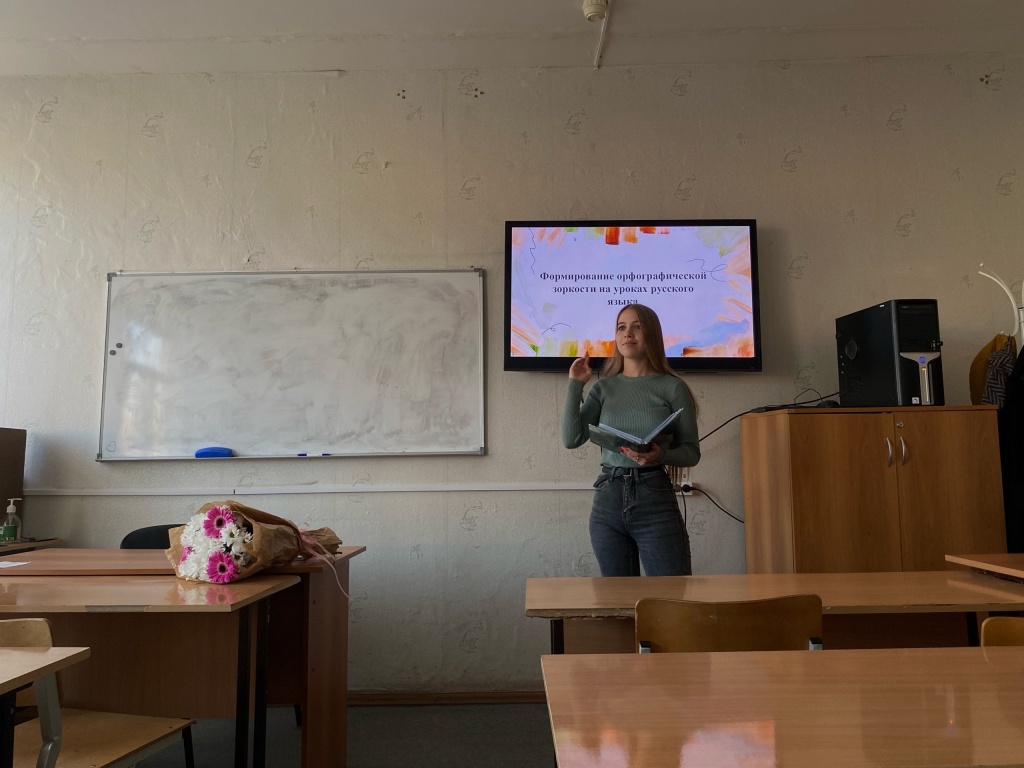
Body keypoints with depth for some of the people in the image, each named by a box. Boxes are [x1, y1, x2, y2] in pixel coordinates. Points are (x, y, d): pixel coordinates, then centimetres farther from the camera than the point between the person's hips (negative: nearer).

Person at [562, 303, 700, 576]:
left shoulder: (672, 387, -1)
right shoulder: (604, 387, 7)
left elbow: (692, 452, 1)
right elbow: (571, 439, -3)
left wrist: (661, 456, -19)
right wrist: (575, 384, -3)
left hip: (655, 500, -3)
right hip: (608, 501, 3)